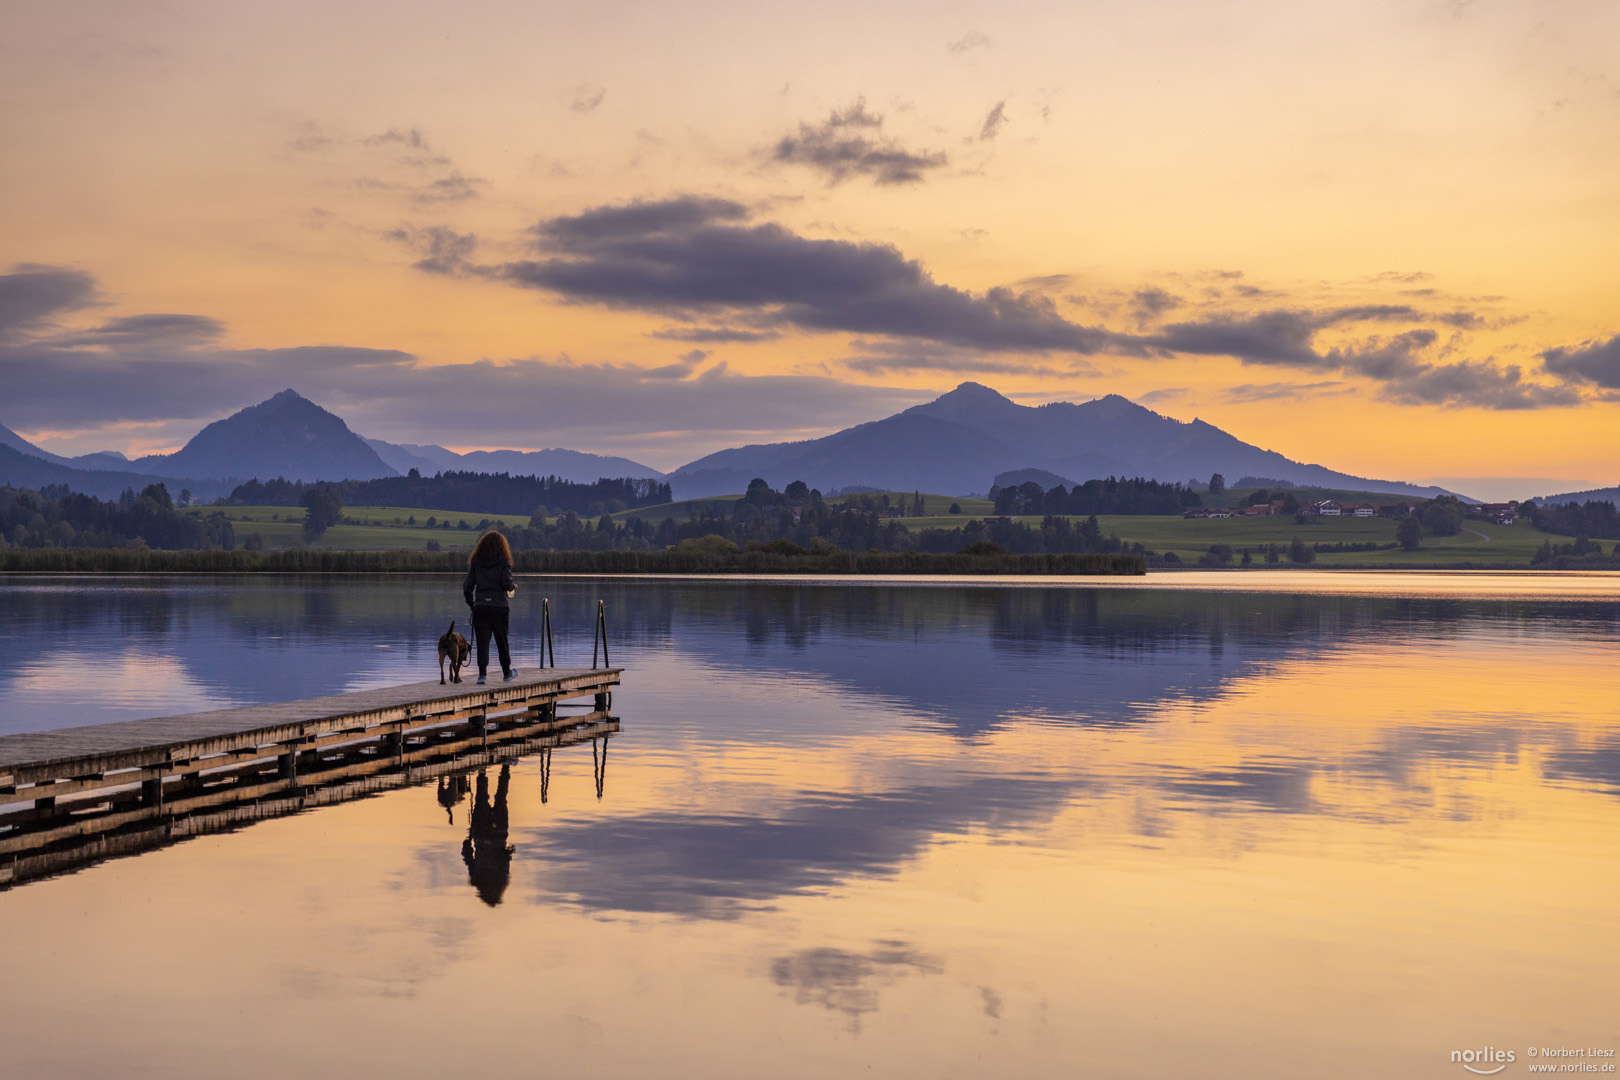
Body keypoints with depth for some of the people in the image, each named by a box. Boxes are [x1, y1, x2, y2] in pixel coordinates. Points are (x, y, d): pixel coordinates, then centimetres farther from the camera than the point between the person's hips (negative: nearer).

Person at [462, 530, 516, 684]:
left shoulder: (476, 561, 6)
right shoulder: (504, 561, -2)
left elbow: (467, 585, 4)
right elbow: (506, 583, -12)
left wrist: (471, 603, 16)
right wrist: (513, 588, 9)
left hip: (480, 607, 2)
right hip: (499, 607, -1)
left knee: (482, 642, 2)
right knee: (502, 641, 11)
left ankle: (482, 673, -9)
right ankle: (506, 673, 24)